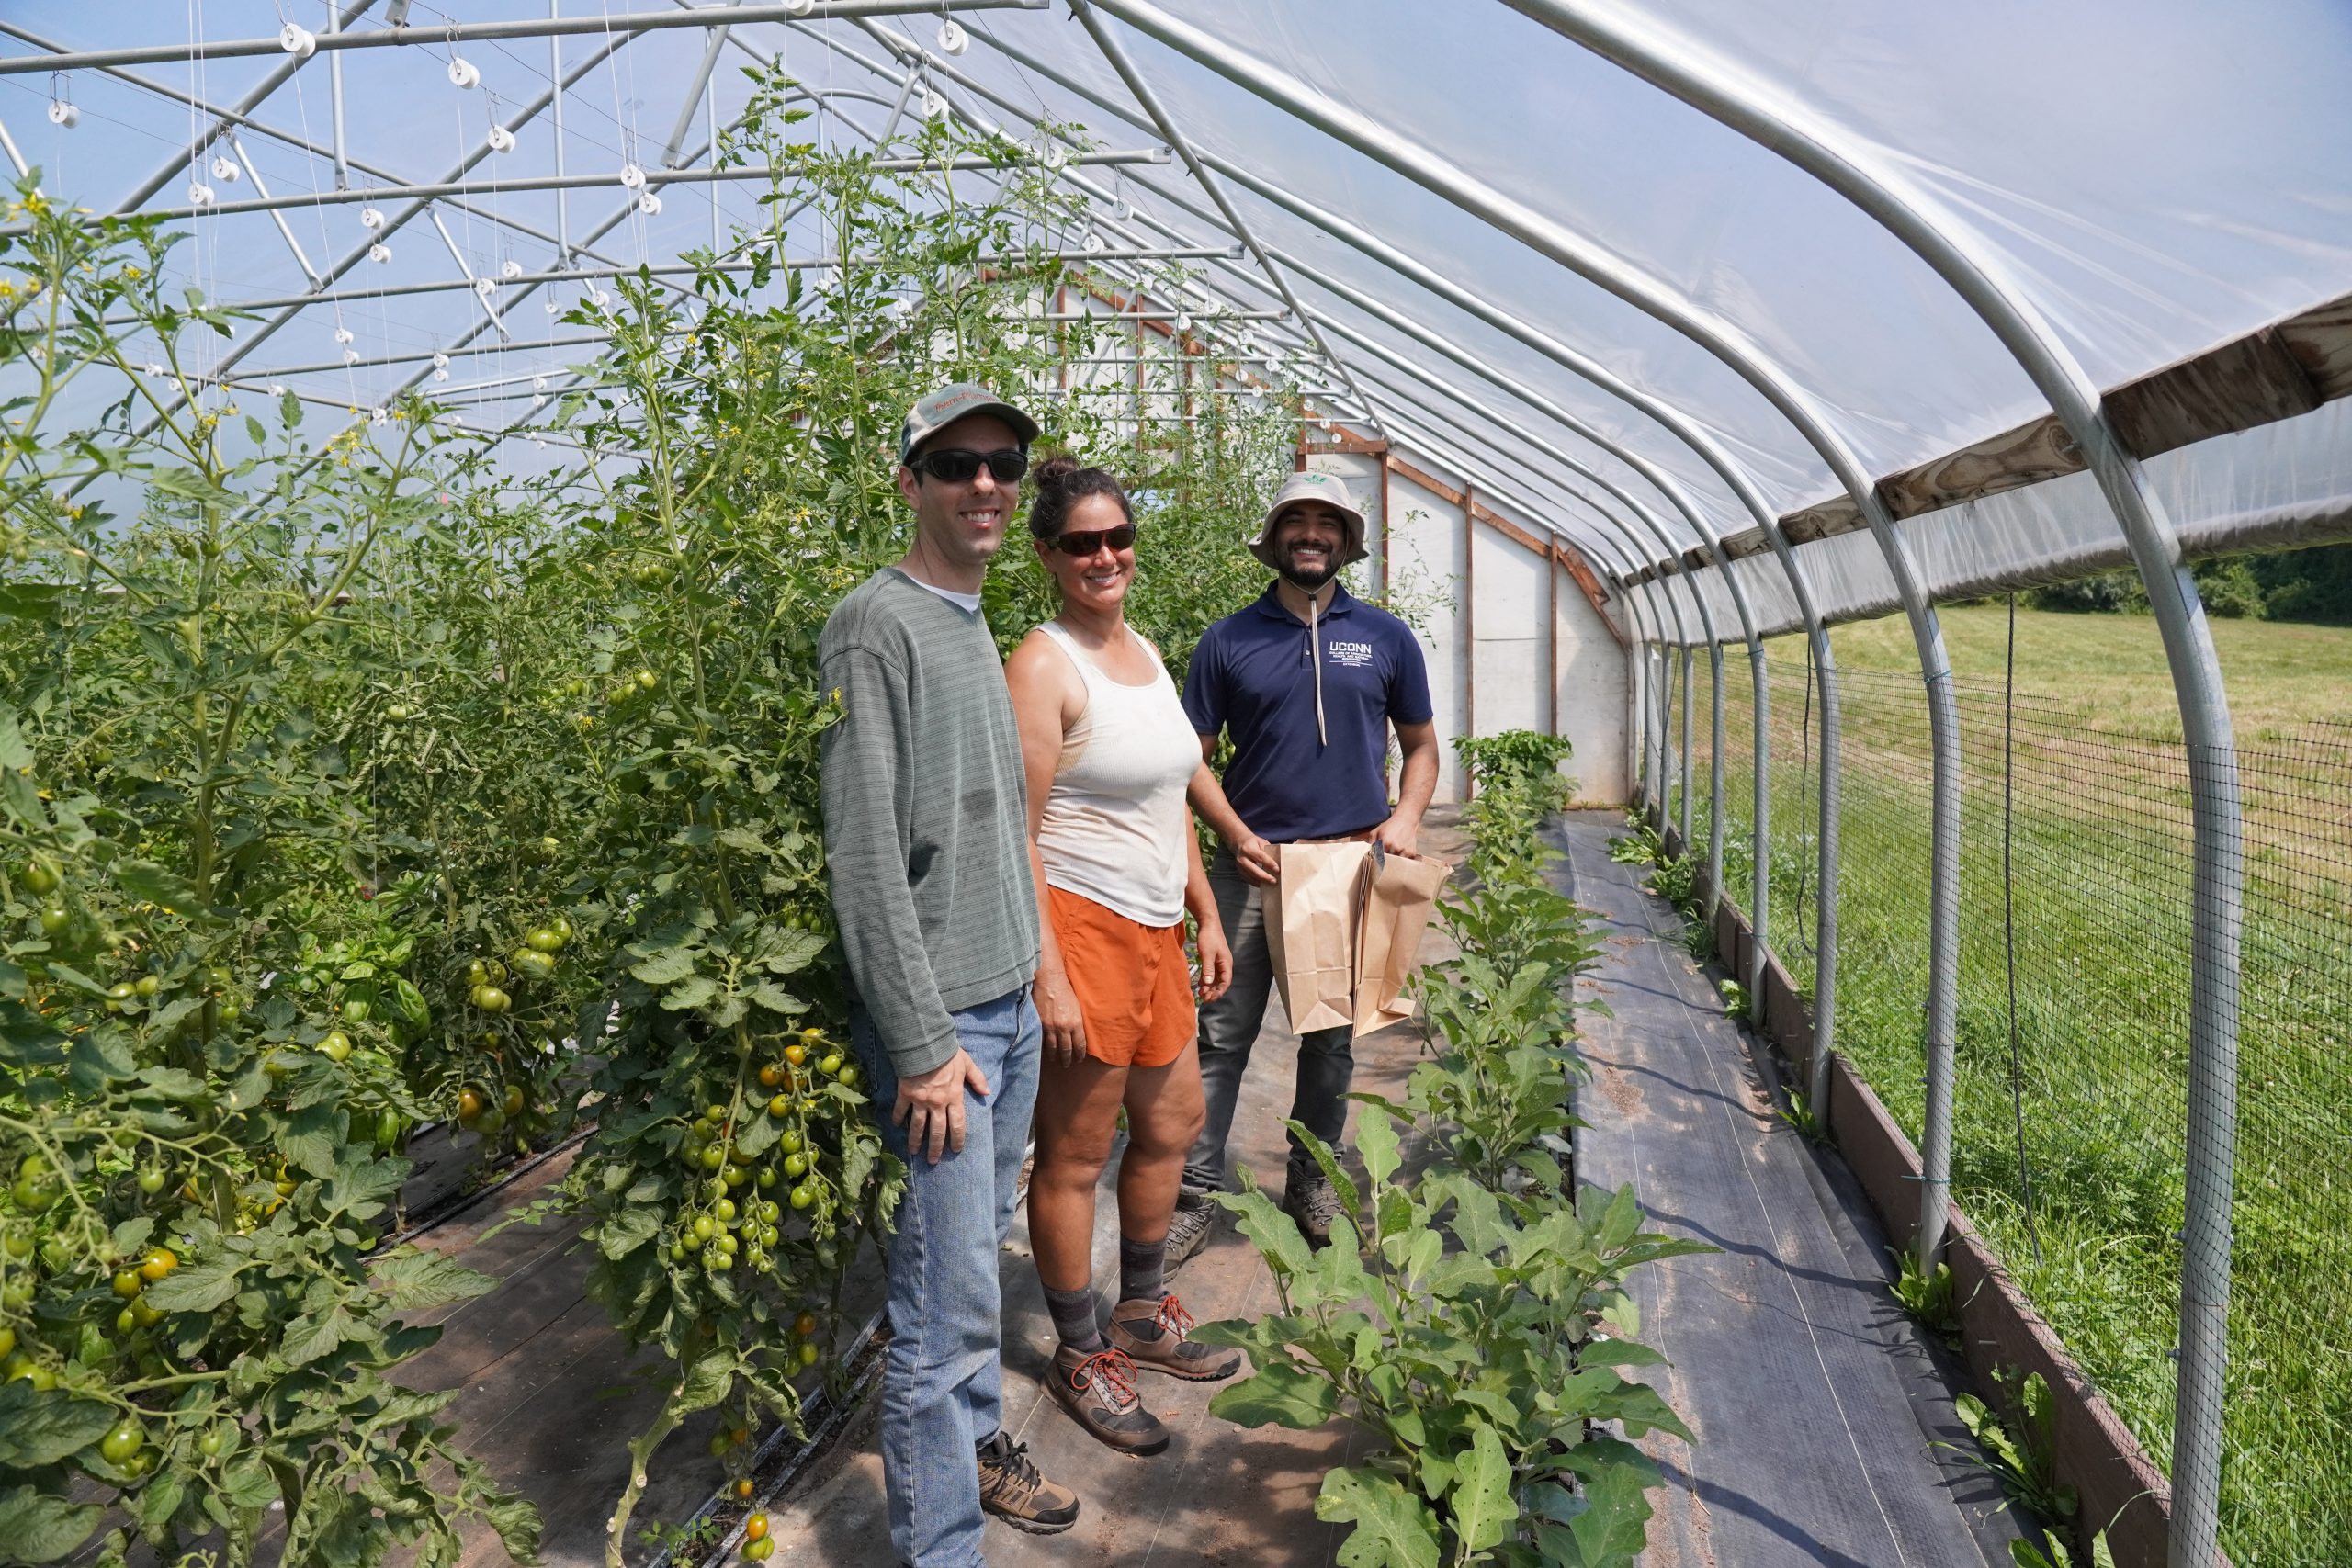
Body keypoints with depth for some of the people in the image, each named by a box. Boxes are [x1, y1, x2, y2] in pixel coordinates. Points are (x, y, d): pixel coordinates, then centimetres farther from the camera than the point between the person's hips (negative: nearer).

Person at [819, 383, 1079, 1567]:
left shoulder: (975, 625, 13)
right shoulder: (876, 625, -14)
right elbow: (865, 855, -18)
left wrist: (1022, 976, 17)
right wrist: (924, 1043, -18)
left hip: (1011, 1002, 9)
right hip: (941, 1020, -8)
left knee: (982, 1249, 20)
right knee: (947, 1303, -2)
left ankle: (978, 1448, 38)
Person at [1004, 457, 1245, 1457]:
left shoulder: (1146, 653, 13)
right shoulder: (1043, 666, -13)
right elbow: (1016, 834, -17)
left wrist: (1206, 917, 17)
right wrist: (1048, 974, -21)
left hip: (1155, 930, 9)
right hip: (1081, 926, -9)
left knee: (1173, 1122, 20)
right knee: (1075, 1155, 5)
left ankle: (1141, 1315, 40)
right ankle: (1079, 1355, 25)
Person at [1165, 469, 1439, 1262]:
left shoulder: (1386, 638, 6)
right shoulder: (1229, 641, 1)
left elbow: (1420, 746, 12)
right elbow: (1192, 757, 3)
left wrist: (1406, 816, -6)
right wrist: (1237, 836, -10)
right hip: (1254, 864, -1)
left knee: (1331, 1039, 13)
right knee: (1223, 1034, 0)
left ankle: (1312, 1181, 30)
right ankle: (1195, 1191, 10)